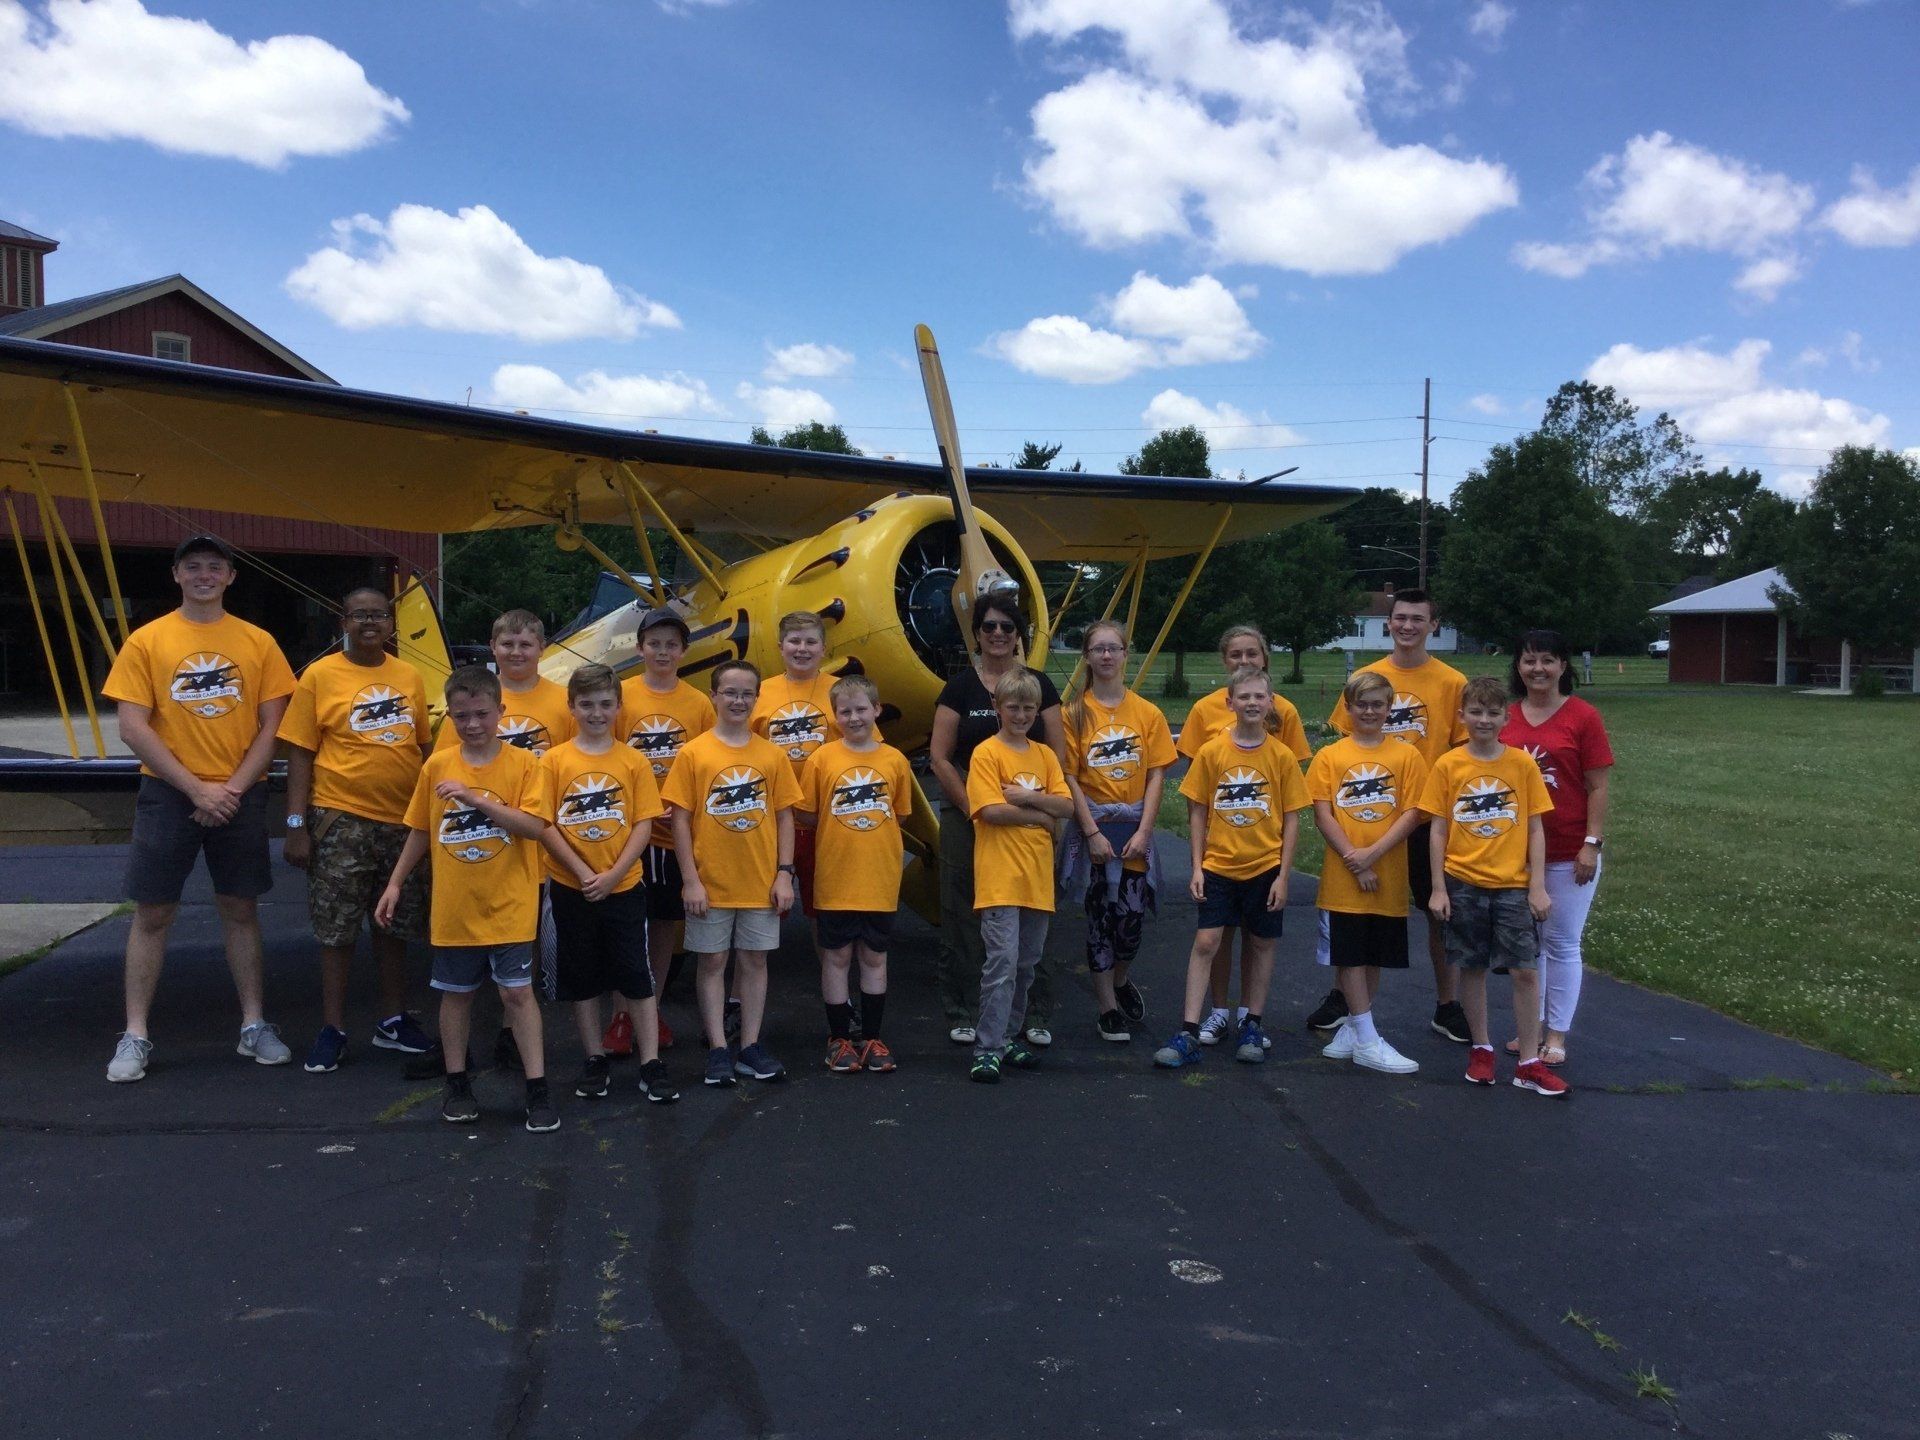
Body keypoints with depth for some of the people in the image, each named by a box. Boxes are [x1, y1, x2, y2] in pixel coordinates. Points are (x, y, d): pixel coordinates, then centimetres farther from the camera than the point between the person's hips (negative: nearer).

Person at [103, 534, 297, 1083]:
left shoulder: (259, 642, 4)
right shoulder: (146, 641, 0)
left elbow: (271, 725, 2)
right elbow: (132, 728, -6)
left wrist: (233, 788, -9)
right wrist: (196, 788, -12)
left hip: (240, 795, 1)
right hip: (168, 794, -1)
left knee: (240, 909, 9)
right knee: (152, 913, 3)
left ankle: (254, 1024, 17)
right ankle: (135, 1035, 11)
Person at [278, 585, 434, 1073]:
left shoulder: (409, 677, 7)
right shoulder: (320, 675, -4)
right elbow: (299, 754, -5)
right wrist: (296, 824, -10)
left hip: (403, 819, 4)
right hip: (341, 818, -4)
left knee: (395, 923, 13)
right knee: (336, 927, 2)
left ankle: (393, 1021, 26)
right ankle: (333, 1029, 15)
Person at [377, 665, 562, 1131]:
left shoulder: (523, 763, -7)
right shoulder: (437, 766, 2)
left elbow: (534, 825, -18)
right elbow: (420, 831, 11)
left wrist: (476, 798, -26)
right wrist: (395, 883, 10)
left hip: (509, 905, -3)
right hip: (454, 906, 3)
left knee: (517, 992, -1)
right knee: (455, 993, 13)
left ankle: (537, 1089, 6)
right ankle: (457, 1084, 28)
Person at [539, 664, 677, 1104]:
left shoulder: (634, 762, 0)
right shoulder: (554, 761, -1)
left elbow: (644, 825, -3)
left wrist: (612, 876, -13)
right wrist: (582, 873, -13)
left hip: (624, 887, 0)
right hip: (571, 889, 1)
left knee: (636, 977, 2)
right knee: (581, 978, 9)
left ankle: (651, 1064, 9)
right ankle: (595, 1061, 23)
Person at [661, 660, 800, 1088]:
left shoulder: (772, 756, 2)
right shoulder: (694, 753, -5)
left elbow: (785, 816, 5)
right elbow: (680, 819, -5)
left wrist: (784, 873, -2)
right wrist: (690, 880, -9)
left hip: (761, 883, 2)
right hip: (710, 883, -2)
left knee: (755, 959, 9)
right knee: (712, 961, 7)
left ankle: (750, 1046, 20)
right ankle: (718, 1049, 17)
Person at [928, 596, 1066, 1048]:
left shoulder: (1039, 685, 5)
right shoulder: (960, 686, 1)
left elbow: (1058, 755, 3)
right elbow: (940, 757, -2)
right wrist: (973, 808, -9)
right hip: (966, 818, -1)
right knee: (962, 917, 3)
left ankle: (1036, 1015, 16)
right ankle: (961, 1014, 15)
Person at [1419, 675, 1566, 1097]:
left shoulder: (1522, 764, 0)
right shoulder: (1448, 766, -2)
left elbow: (1535, 828, 2)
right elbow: (1438, 830, 0)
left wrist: (1538, 886, -2)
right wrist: (1438, 888, -3)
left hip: (1513, 884, 0)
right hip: (1463, 884, 0)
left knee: (1525, 970, -1)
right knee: (1472, 967, 9)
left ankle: (1529, 1063, 9)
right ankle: (1481, 1049, 24)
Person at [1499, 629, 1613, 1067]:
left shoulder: (1583, 717, -6)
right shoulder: (1505, 718, 4)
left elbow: (1597, 787, -6)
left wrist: (1592, 843, -12)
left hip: (1568, 853, -3)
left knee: (1562, 944, 6)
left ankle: (1557, 1035, 16)